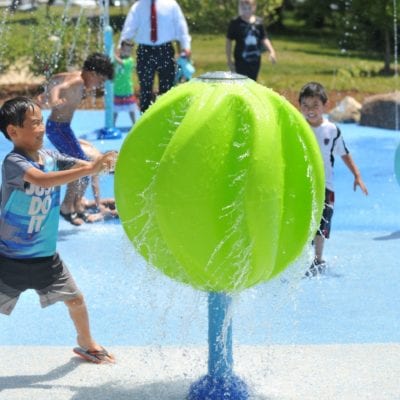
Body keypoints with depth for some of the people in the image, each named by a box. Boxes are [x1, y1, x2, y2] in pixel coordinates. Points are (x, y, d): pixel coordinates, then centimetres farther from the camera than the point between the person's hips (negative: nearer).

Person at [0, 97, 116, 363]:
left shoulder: (50, 156, -1)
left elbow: (85, 166, -3)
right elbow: (42, 180, -39)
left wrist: (110, 161, -25)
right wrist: (89, 169, -43)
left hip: (46, 255, 6)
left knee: (76, 299, 15)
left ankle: (86, 343, 40)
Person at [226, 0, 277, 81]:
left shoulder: (258, 22, 3)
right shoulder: (235, 23, -8)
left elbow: (264, 39, 12)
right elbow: (228, 41, -1)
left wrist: (271, 51, -2)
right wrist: (229, 60, -2)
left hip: (255, 60, 4)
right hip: (241, 61, -4)